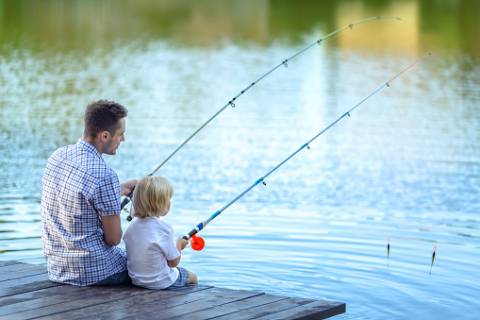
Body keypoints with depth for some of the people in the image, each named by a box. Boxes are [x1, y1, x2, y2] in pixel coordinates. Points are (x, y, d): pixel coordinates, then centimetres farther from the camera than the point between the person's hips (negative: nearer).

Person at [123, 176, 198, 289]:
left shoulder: (132, 226, -4)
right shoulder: (164, 227, -23)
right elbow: (174, 262, -15)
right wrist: (178, 245, 5)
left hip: (136, 280, 6)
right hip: (161, 283, -6)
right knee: (193, 277, 21)